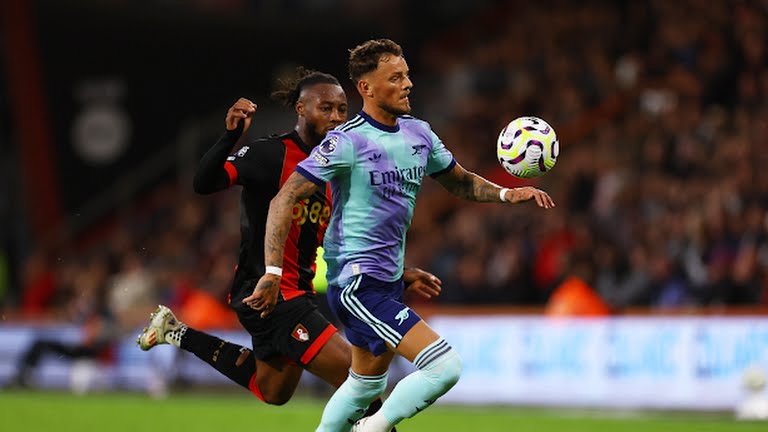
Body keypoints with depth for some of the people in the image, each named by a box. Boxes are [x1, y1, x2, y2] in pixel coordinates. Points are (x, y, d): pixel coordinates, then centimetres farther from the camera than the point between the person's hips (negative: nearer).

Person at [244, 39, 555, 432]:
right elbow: (284, 200, -17)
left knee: (366, 385, 22)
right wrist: (273, 272, -24)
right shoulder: (347, 141, -16)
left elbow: (459, 182, 22)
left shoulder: (418, 132, 7)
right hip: (356, 284, -9)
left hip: (388, 281, 9)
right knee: (445, 366, -17)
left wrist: (506, 194, 4)